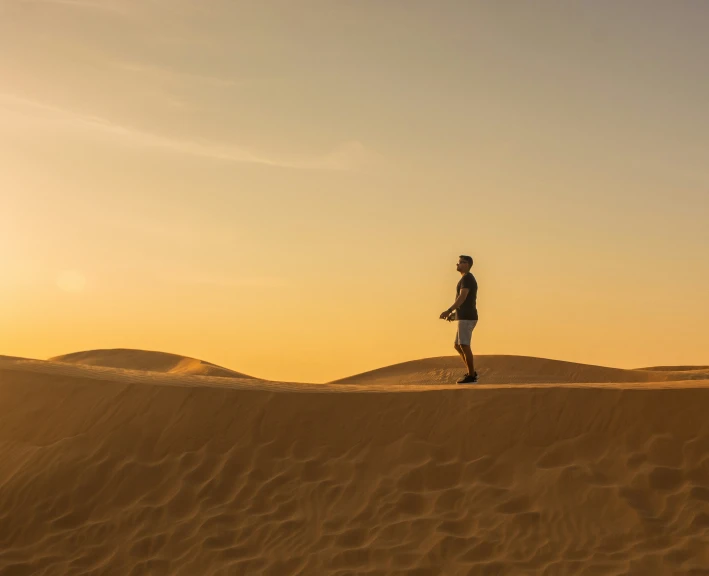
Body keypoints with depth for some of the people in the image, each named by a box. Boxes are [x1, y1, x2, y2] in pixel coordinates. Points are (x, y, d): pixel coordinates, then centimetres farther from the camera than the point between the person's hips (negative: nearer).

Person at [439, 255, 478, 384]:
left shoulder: (467, 278, -11)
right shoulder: (469, 279, 22)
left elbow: (462, 297, -24)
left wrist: (449, 311, -29)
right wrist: (454, 313, 25)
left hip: (466, 318, -10)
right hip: (466, 318, 10)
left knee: (464, 346, -9)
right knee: (458, 346, 14)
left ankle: (471, 376, -7)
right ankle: (471, 372, 15)